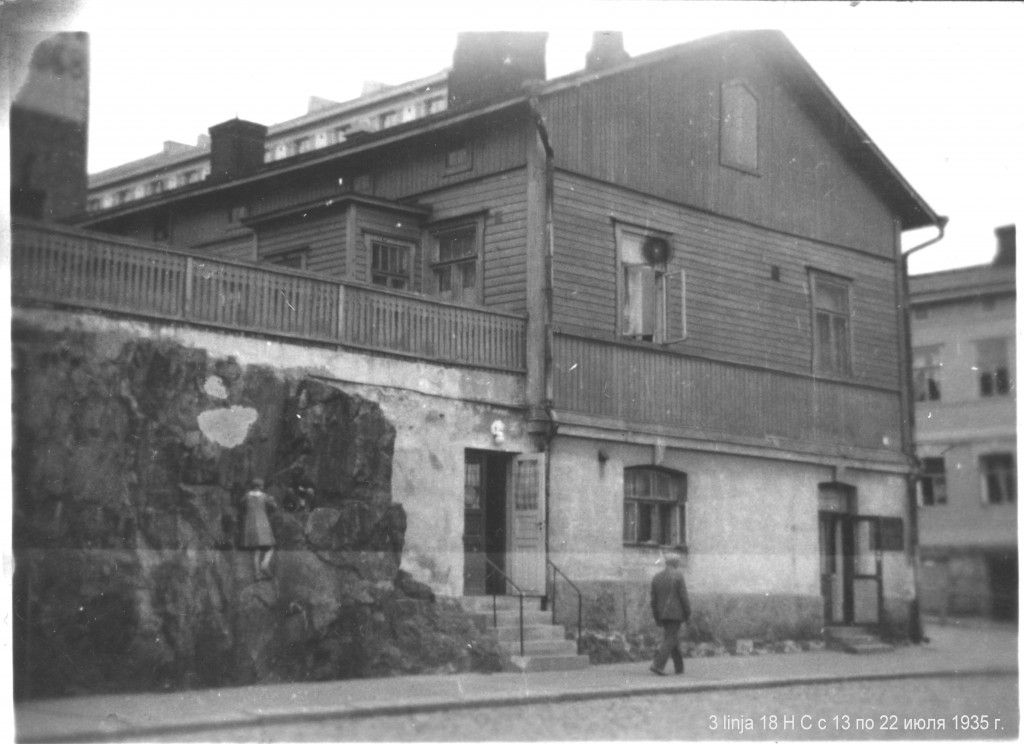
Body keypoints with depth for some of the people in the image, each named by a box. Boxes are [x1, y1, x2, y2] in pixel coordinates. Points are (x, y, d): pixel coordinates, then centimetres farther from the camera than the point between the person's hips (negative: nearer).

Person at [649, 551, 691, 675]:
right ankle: (657, 665, -19)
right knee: (670, 640, -6)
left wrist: (657, 618, 13)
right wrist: (687, 614, -3)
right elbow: (683, 596, -11)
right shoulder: (678, 575, -8)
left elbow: (653, 599, 8)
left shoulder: (656, 577, 8)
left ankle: (679, 667, 19)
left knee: (673, 638, 16)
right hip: (675, 613, -6)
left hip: (662, 614, 6)